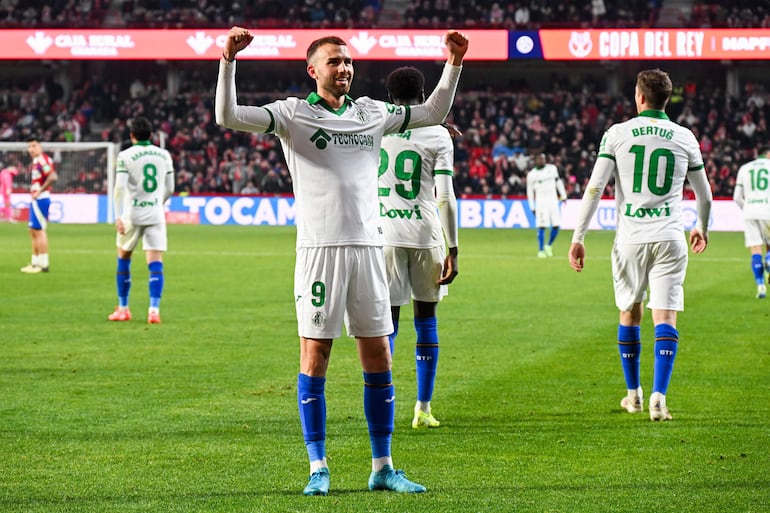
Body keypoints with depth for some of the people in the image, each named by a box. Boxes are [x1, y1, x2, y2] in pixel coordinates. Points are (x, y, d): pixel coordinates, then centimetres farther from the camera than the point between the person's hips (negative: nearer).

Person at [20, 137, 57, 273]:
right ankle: (35, 262, 20)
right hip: (35, 200, 11)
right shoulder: (36, 161, 15)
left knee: (39, 230, -9)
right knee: (33, 231, 14)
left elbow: (52, 177, -27)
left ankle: (43, 264, -6)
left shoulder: (42, 159, -16)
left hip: (40, 199, -11)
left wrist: (39, 191, -21)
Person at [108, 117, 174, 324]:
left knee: (123, 260, 16)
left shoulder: (125, 156, -4)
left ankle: (123, 309, 22)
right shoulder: (164, 155, 7)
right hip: (156, 214, 2)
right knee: (155, 264, -3)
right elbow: (169, 189, 12)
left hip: (132, 214, -2)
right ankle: (154, 310, -16)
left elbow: (120, 187, -14)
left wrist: (118, 216, -17)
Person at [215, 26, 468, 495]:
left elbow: (434, 113, 24)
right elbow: (228, 117, -9)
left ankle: (383, 468, 11)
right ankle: (318, 468, 3)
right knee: (315, 356, -3)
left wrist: (454, 63, 14)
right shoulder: (293, 114, 2)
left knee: (379, 357, 4)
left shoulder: (372, 113, 14)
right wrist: (229, 60, -19)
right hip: (320, 248, -4)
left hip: (369, 246, 4)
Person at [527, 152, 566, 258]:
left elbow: (558, 182, 16)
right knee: (542, 226, -8)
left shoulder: (552, 168, 7)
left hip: (553, 201, 3)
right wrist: (532, 207, 0)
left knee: (556, 225, -1)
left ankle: (549, 246, 20)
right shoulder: (532, 174, -2)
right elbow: (530, 191, 2)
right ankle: (541, 250, -1)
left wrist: (563, 196, 14)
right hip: (541, 201, -3)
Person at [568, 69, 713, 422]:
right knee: (665, 317, -2)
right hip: (669, 238, 0)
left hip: (630, 237, 0)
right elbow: (704, 194, 16)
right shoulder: (685, 138, 5)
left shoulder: (618, 134, 0)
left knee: (629, 314, 16)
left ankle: (633, 394, 26)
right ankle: (658, 397, -15)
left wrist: (578, 238, -1)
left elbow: (594, 188, -5)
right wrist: (702, 228, 36)